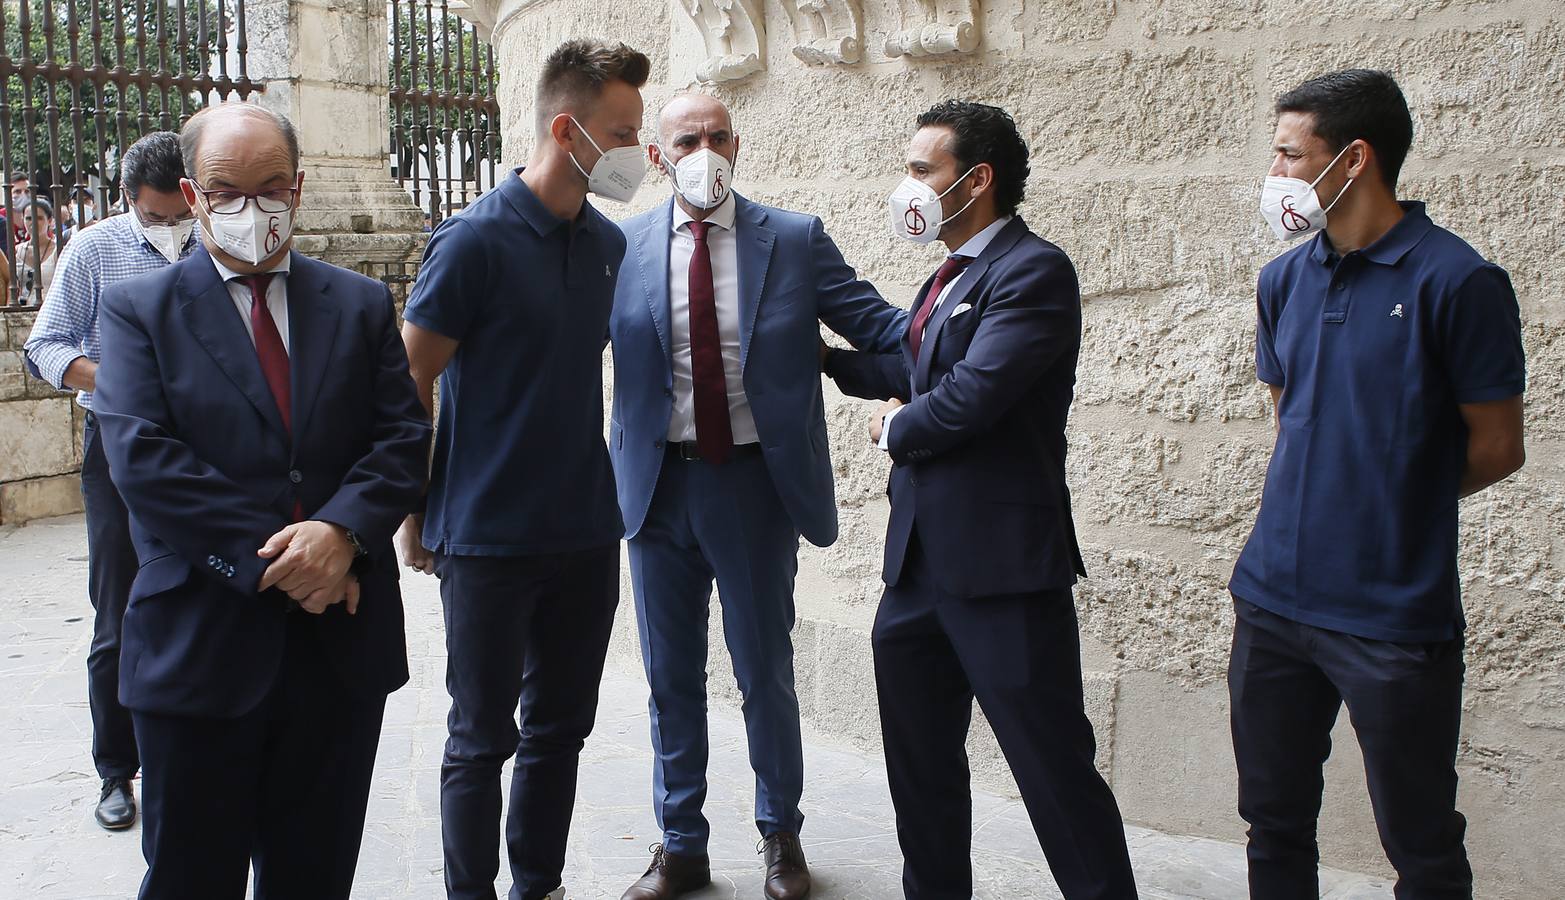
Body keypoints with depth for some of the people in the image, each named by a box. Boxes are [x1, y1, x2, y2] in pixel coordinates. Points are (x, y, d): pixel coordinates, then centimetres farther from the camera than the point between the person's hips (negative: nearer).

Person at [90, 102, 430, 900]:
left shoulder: (361, 305, 9)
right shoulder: (138, 310, 2)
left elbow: (404, 437, 1)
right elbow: (141, 459, -10)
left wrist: (342, 530, -18)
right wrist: (272, 559, -17)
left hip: (343, 642, 3)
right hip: (200, 647, -2)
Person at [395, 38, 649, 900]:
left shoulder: (607, 243, 5)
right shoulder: (475, 241, -14)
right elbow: (407, 387, -10)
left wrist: (589, 486, 14)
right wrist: (413, 519, -6)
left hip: (586, 531, 6)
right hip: (490, 538, -6)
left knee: (561, 728, 15)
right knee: (483, 738, 7)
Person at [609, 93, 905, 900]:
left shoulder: (795, 239, -1)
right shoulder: (622, 248, 1)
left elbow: (876, 324, -6)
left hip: (755, 482, -1)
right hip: (660, 484, 2)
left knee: (766, 672, 11)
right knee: (670, 676, 13)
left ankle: (781, 835, 32)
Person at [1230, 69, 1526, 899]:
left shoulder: (1456, 281, -12)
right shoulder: (1284, 280, 8)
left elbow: (1496, 447, -6)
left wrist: (1394, 504, 7)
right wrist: (1324, 500, 7)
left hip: (1394, 613, -6)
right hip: (1273, 601, 6)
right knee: (1275, 826, 17)